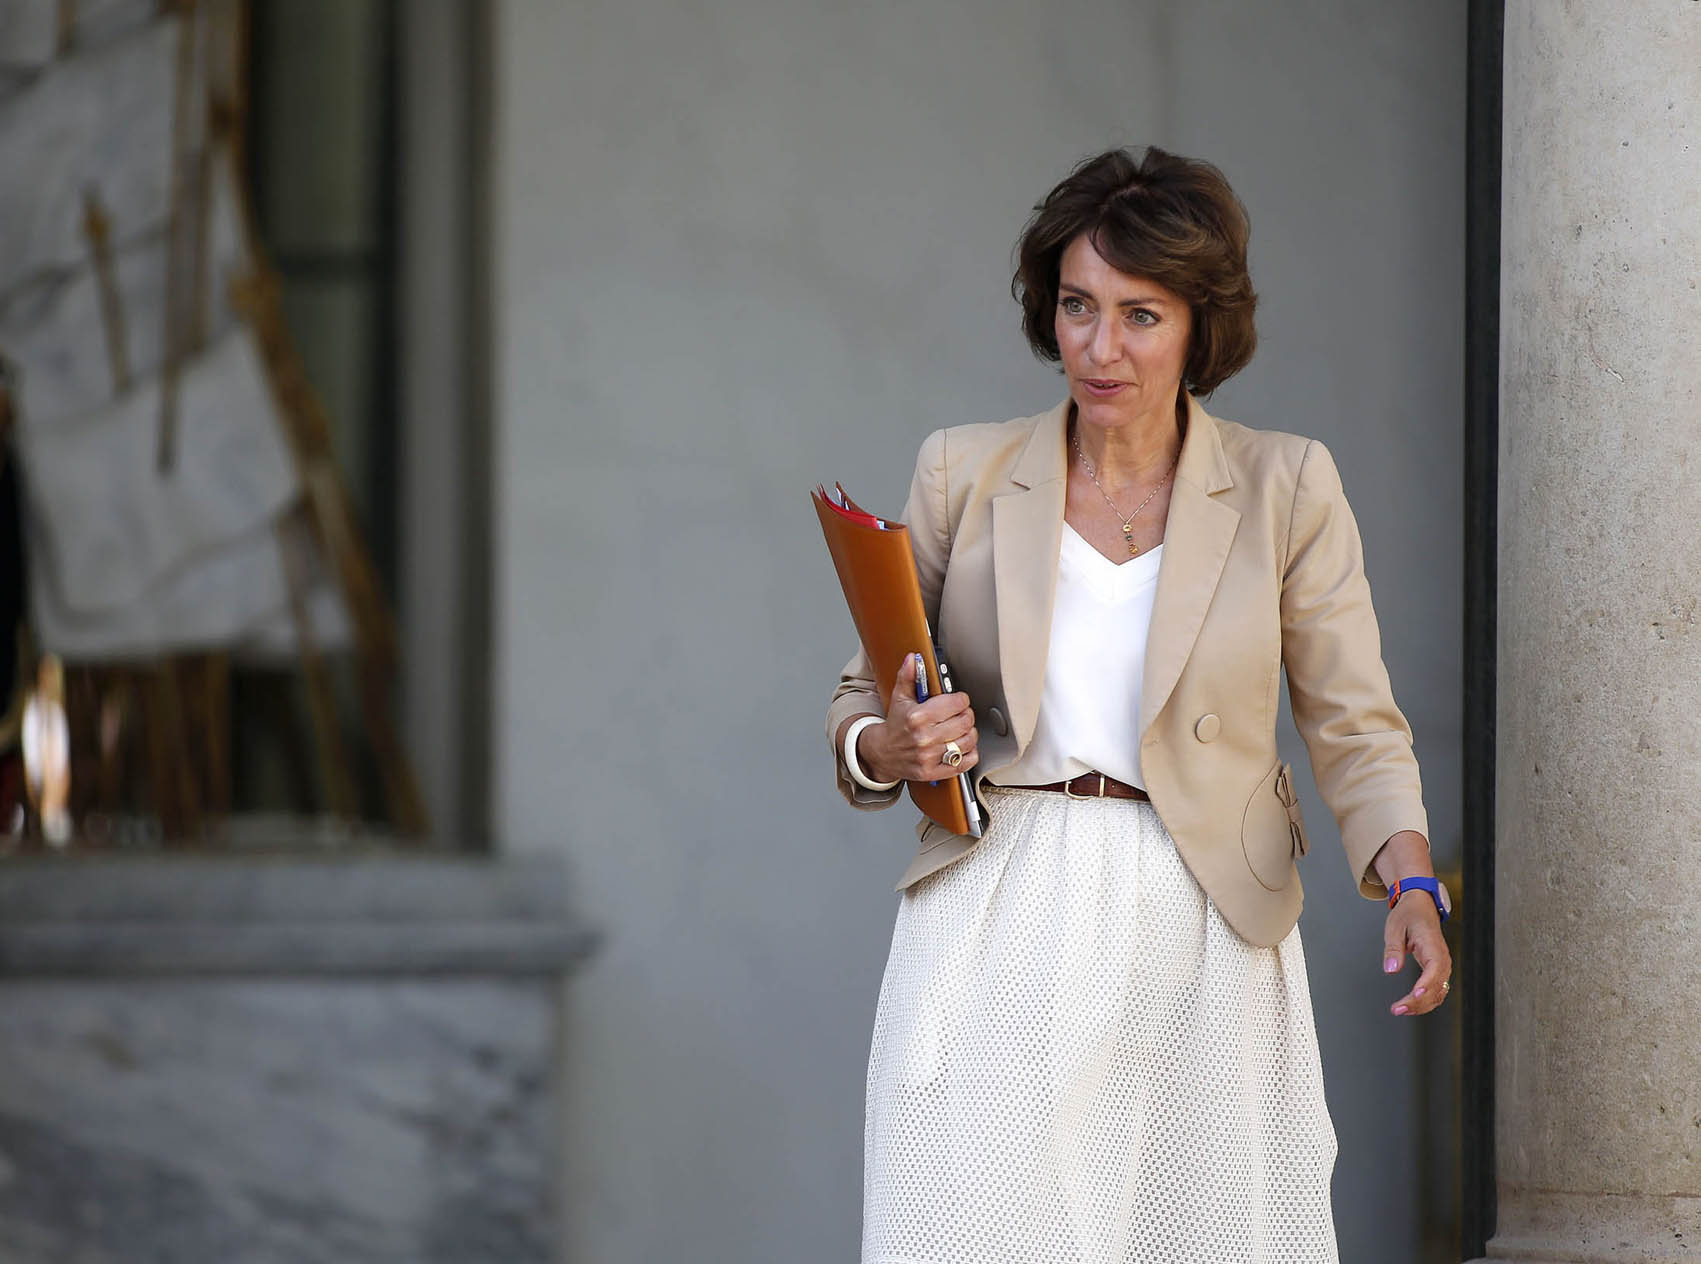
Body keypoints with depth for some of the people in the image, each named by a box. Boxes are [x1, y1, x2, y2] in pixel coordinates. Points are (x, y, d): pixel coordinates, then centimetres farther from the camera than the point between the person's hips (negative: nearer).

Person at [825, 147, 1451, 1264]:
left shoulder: (1286, 488, 2)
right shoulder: (966, 473, 6)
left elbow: (1355, 725, 1)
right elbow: (863, 696, 13)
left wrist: (1412, 888, -16)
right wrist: (888, 749, -10)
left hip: (1203, 935, 0)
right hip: (1000, 923, 0)